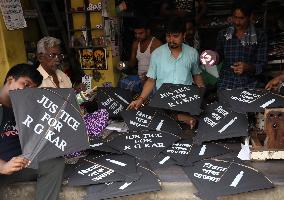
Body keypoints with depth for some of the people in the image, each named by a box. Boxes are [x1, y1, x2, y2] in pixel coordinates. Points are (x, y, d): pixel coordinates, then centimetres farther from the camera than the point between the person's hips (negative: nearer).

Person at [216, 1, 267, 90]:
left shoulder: (260, 36, 0)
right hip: (225, 84, 1)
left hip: (248, 85, -1)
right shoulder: (223, 34, 6)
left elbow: (262, 64, -2)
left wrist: (247, 67, -21)